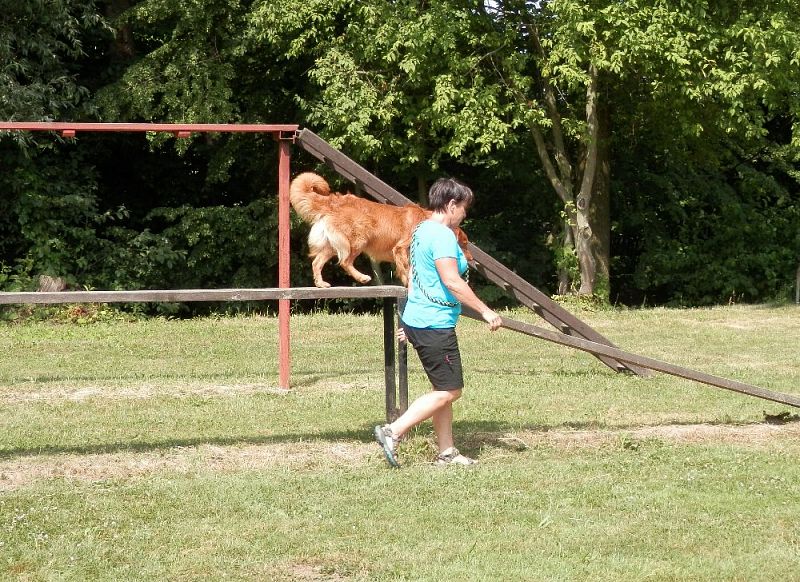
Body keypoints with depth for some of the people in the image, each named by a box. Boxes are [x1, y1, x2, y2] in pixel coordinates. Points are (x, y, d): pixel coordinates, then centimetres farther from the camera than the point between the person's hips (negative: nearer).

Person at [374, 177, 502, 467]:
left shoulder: (421, 230, 14)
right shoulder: (442, 235, -17)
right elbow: (452, 282, -23)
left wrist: (409, 322, 27)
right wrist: (485, 311, -17)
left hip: (417, 321, 11)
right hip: (435, 326, -11)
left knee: (444, 389, 14)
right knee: (449, 391, -6)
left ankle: (446, 452, 18)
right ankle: (392, 432, -8)